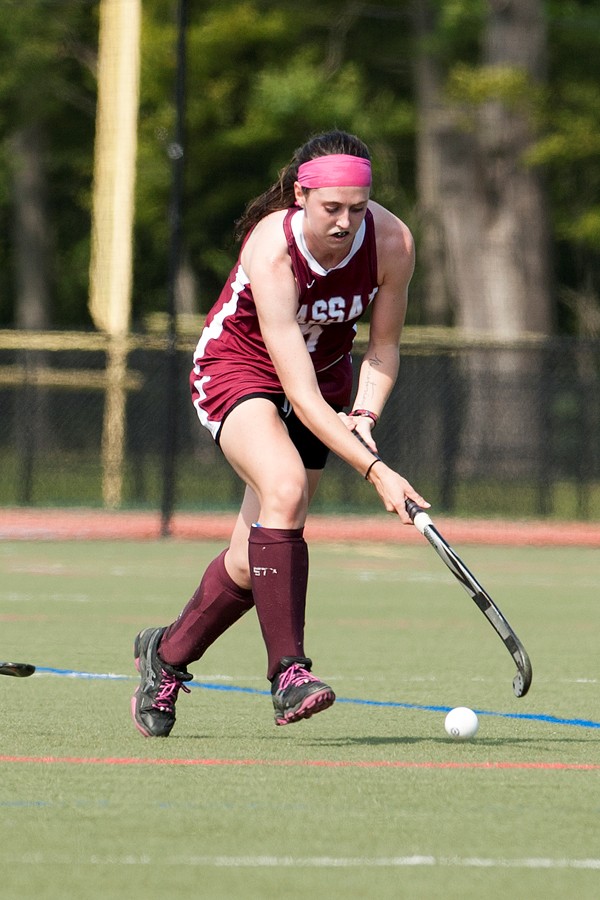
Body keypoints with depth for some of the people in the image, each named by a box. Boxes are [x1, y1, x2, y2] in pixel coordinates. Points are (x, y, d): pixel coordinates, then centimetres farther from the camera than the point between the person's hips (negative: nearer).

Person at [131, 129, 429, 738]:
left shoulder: (392, 243, -22)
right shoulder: (271, 252, -35)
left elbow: (382, 348, -4)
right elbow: (301, 396, -38)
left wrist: (364, 415, -23)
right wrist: (375, 471, -45)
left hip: (326, 371, 5)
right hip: (238, 365, -5)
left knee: (255, 558, 2)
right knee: (284, 490, -34)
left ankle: (166, 654, 29)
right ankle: (288, 671, -32)